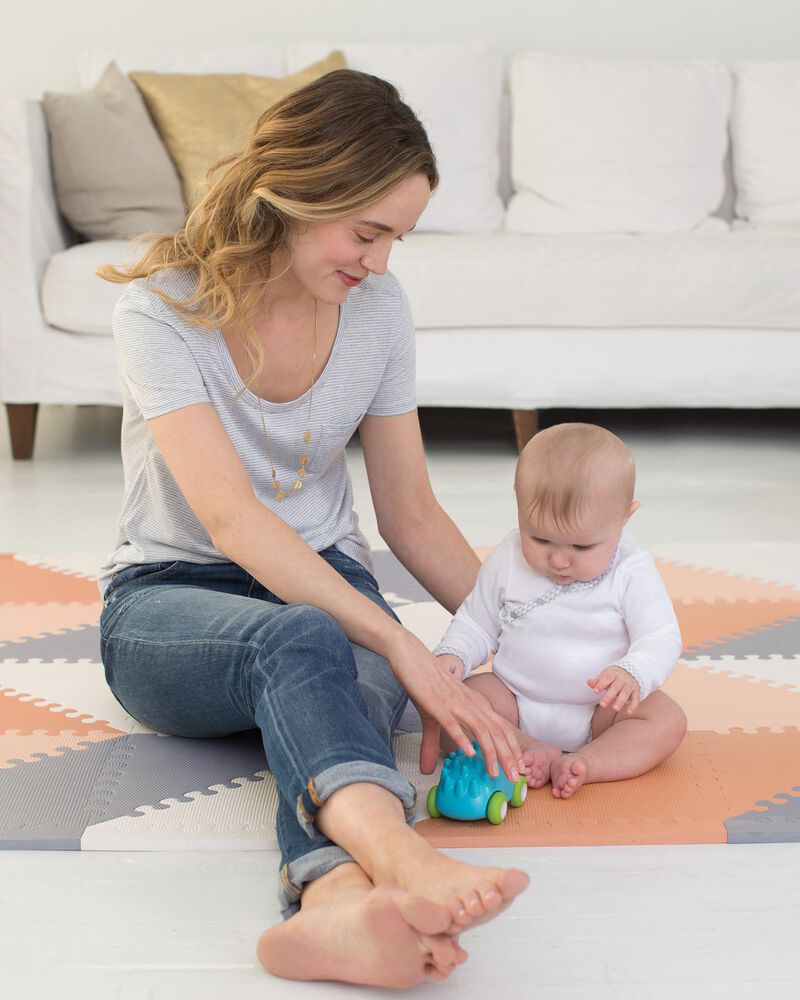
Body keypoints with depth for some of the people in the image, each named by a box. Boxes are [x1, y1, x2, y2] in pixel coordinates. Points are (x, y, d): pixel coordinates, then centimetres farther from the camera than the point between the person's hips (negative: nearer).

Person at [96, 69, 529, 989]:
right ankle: (404, 860, -66)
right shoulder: (164, 307, -15)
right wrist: (403, 648, -34)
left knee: (349, 691, -35)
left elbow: (411, 515, 7)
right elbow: (230, 517, -27)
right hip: (166, 601, -3)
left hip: (325, 584, 3)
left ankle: (338, 902, -65)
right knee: (300, 642, -39)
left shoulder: (377, 308, 0)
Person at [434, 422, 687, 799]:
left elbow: (661, 637, -16)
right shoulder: (505, 561, -7)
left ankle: (587, 763, -41)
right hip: (515, 700, 2)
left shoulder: (632, 571, -14)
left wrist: (633, 675, -38)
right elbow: (476, 623, 6)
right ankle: (532, 752, -33)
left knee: (668, 720, -26)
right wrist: (452, 655, -16)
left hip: (601, 709, -1)